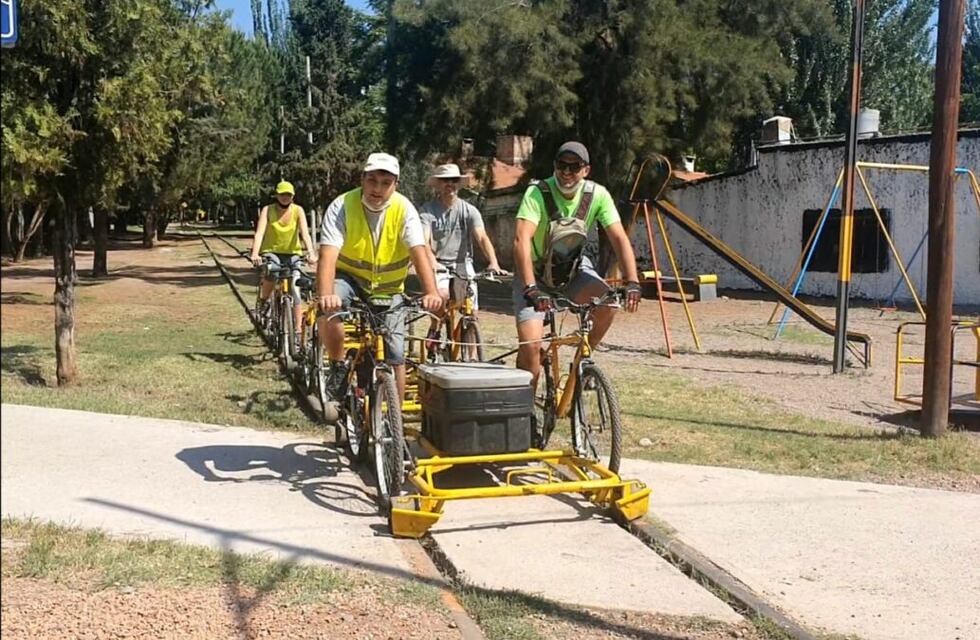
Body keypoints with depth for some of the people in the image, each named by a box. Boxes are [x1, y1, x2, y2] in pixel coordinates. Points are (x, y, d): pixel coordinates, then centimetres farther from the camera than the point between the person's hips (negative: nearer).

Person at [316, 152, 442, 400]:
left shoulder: (404, 209, -17)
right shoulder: (342, 206, -21)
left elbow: (419, 251, -29)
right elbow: (328, 255, -32)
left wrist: (431, 292, -46)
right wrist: (326, 294, -51)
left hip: (388, 288, 1)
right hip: (349, 277, -1)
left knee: (395, 357, -4)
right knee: (330, 310, -35)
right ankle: (338, 368, -10)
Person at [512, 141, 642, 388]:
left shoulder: (597, 194, -14)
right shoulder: (537, 193, -24)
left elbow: (619, 238, -17)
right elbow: (521, 240, -36)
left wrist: (633, 282, -31)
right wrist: (531, 288, -47)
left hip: (574, 270, 3)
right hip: (535, 275, -3)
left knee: (608, 304, -26)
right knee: (530, 345, -17)